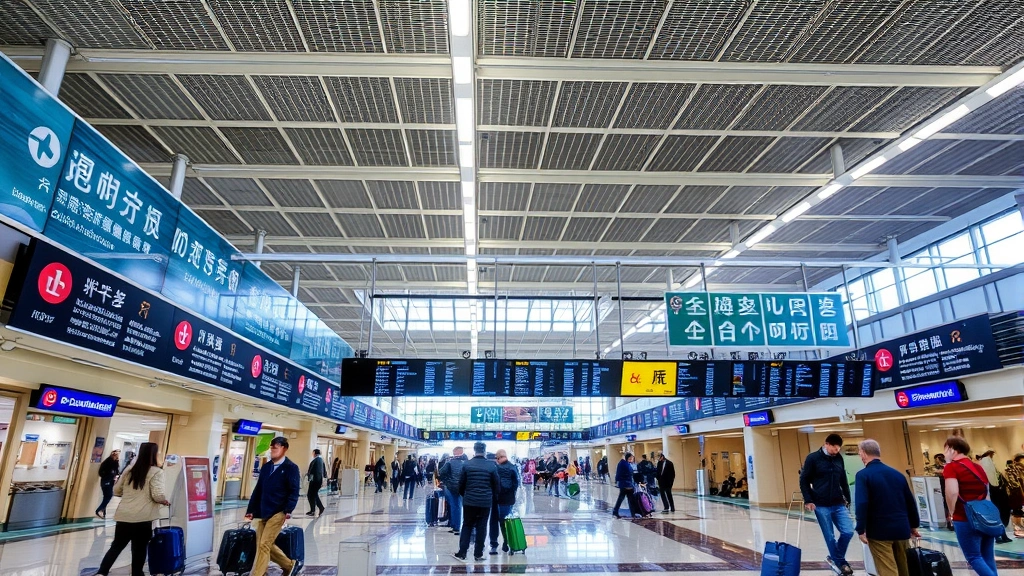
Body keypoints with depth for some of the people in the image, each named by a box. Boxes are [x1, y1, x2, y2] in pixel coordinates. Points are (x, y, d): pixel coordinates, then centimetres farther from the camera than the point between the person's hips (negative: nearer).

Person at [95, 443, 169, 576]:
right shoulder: (156, 472, -6)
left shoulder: (130, 470, 13)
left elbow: (116, 490, 20)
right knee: (139, 550, 6)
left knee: (116, 546, 16)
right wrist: (165, 501, 5)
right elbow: (157, 495, -15)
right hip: (142, 517, -6)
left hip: (123, 516, 6)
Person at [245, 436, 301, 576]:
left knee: (264, 545, -10)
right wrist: (250, 510, 13)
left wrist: (289, 509, -21)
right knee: (267, 545, 10)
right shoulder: (266, 467, 14)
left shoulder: (291, 467, -6)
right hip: (263, 512, 7)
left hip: (278, 512, -7)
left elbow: (294, 491, -11)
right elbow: (258, 490, 17)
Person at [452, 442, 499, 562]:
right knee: (481, 528, 9)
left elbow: (461, 484, 2)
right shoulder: (492, 466, -4)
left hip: (469, 501, 1)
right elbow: (496, 485, 2)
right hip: (486, 502, 0)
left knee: (467, 526, 12)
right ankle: (478, 554, 12)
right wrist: (492, 497, 19)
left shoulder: (467, 465, -4)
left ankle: (462, 553, 9)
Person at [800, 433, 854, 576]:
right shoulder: (813, 458, -9)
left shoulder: (839, 458, 5)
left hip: (839, 504, 4)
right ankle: (840, 562, 21)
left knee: (848, 531, -1)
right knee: (830, 537, 1)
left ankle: (834, 558, 21)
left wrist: (847, 498, 16)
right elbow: (804, 480, -6)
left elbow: (843, 480, 16)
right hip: (821, 506, -4)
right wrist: (808, 500, -11)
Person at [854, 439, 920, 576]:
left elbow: (862, 504, -19)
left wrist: (861, 530, -14)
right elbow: (910, 502, 15)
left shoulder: (863, 475, -10)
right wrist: (914, 525, 26)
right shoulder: (897, 473, 9)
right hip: (901, 529, 6)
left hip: (879, 531, -6)